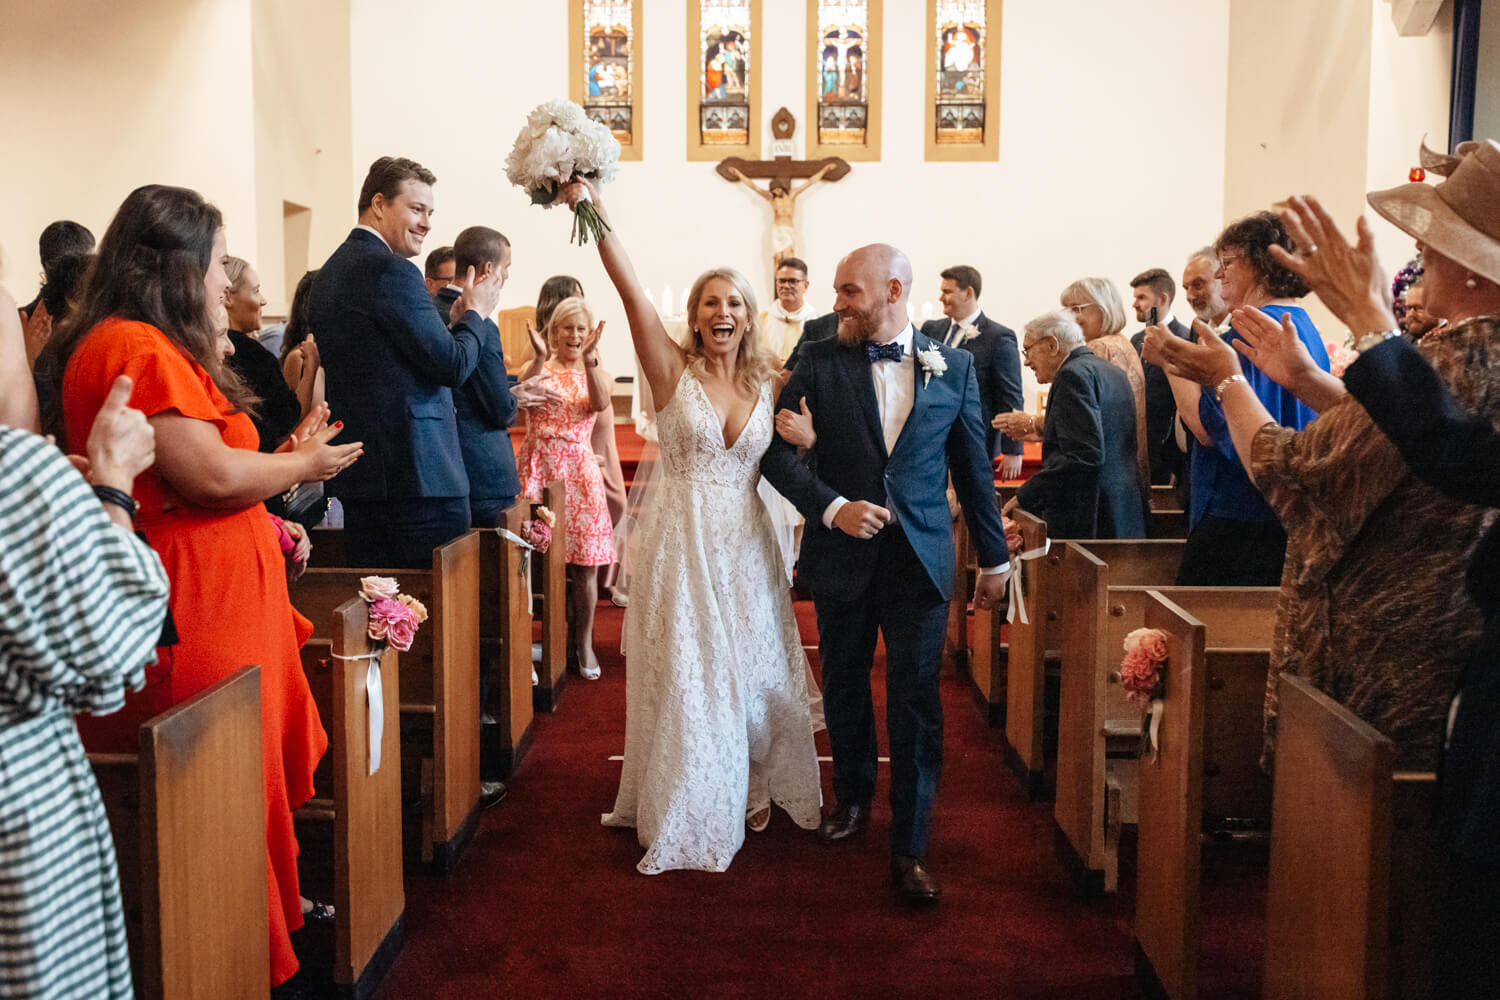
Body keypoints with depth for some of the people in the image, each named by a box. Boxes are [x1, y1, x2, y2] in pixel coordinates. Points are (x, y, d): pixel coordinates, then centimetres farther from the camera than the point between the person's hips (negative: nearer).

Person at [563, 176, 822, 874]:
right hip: (682, 542, -3)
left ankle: (750, 790, 36)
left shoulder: (768, 384, 6)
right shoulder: (672, 370, -5)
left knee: (753, 672, 12)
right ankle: (690, 816, 21)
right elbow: (630, 288, -16)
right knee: (685, 679, 4)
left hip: (746, 546, 3)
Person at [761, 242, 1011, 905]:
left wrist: (993, 556, 11)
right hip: (843, 553, 1)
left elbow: (973, 466, 8)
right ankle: (852, 798, 38)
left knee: (915, 699, -3)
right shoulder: (819, 362, 0)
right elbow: (778, 451, -5)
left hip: (920, 558, -1)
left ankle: (909, 848, 5)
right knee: (844, 686, 15)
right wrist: (832, 506, -19)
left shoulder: (953, 367, 3)